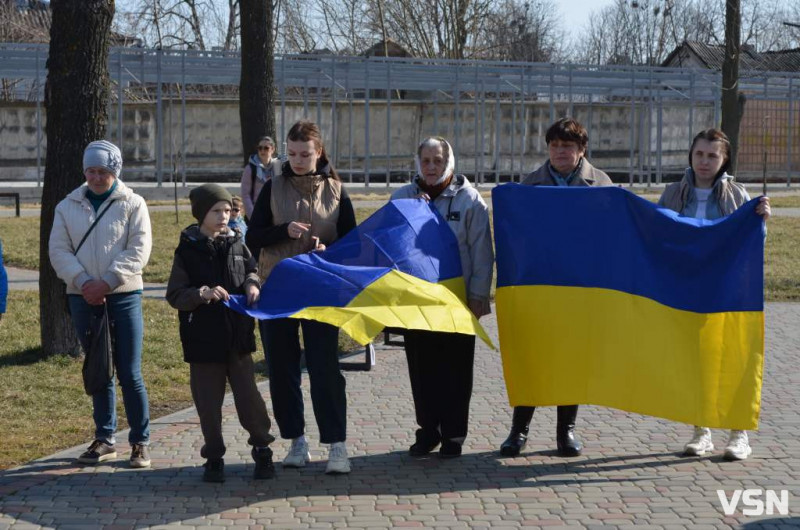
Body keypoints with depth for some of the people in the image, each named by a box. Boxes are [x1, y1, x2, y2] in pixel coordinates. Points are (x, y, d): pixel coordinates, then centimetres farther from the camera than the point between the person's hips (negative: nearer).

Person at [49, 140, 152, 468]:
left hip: (123, 296, -3)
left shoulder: (132, 204, 0)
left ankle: (140, 442, 6)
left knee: (129, 373, -2)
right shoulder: (68, 207, 8)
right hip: (83, 297, 3)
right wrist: (83, 282, -14)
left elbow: (139, 250, -8)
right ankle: (104, 439, 20)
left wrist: (107, 282, -17)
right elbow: (59, 251, 1)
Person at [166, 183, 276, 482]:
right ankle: (214, 457, 19)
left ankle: (262, 449, 20)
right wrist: (202, 293, -22)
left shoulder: (236, 243, 4)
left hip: (237, 337, 2)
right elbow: (174, 296, -6)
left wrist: (252, 284, -3)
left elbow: (251, 269, 19)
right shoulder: (187, 250, -5)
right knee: (208, 402, 6)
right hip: (203, 339, -2)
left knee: (248, 394, 4)